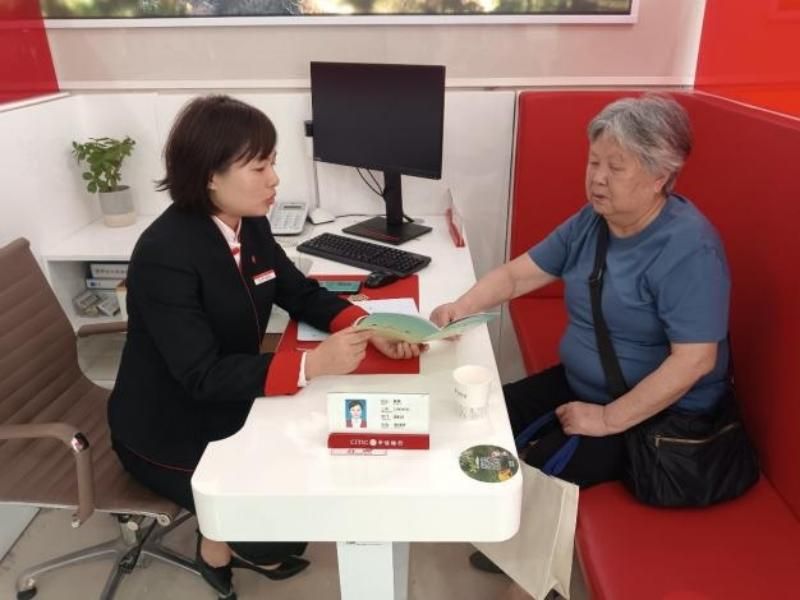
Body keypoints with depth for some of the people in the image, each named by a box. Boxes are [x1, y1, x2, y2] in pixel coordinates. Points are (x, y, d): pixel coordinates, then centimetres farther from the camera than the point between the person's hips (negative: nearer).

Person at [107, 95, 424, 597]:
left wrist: (367, 327, -18)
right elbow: (202, 376, -32)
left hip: (230, 401, 7)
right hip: (171, 430, -7)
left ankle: (241, 537, 29)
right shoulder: (165, 256, -30)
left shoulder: (250, 224, -6)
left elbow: (301, 292, 0)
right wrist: (310, 364, -39)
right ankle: (220, 546, 23)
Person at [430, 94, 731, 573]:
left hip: (660, 414, -7)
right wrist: (462, 307, -17)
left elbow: (694, 360, -27)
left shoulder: (688, 248, -24)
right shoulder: (590, 221, -1)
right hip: (582, 384, 8)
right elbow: (517, 274, 1)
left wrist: (609, 419, -25)